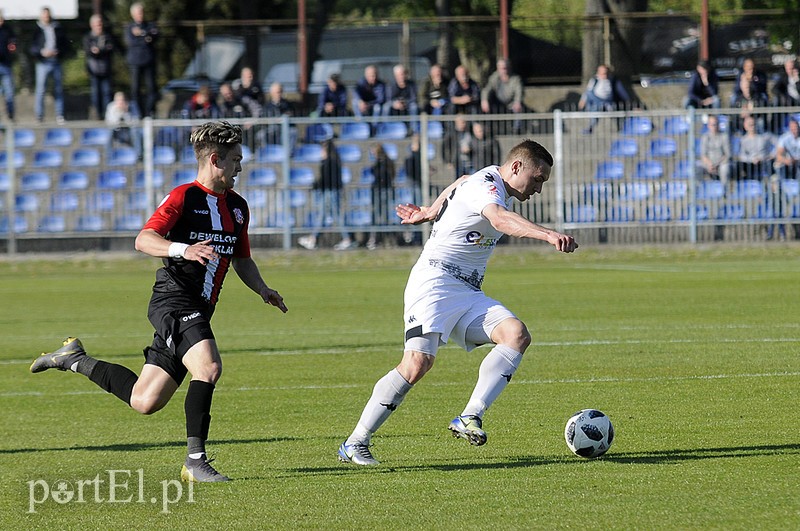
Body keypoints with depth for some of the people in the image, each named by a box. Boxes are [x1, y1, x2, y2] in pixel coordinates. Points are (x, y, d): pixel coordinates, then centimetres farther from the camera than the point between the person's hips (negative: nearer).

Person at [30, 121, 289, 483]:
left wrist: (263, 290, 9)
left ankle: (74, 359, 27)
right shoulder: (184, 197, -8)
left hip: (198, 311, 8)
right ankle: (195, 461, -23)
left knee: (143, 401, 7)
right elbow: (143, 240, -17)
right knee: (208, 367, -28)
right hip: (173, 300, -8)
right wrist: (183, 249, -35)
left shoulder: (237, 207, 17)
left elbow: (241, 260, 27)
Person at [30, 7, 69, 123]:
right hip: (43, 63, -2)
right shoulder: (37, 30, 2)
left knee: (58, 90, 4)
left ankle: (59, 116, 9)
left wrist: (59, 52, -7)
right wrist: (42, 52, -18)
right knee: (40, 90, -4)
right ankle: (39, 116, 2)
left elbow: (66, 45, 11)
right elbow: (32, 48, 0)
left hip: (56, 62, 2)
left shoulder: (58, 28, 8)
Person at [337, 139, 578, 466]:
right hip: (435, 283, -9)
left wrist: (429, 212, 49)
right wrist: (548, 235, -49)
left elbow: (460, 184, 39)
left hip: (468, 293, 9)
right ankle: (355, 444, -13)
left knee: (516, 334, -16)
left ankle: (469, 419, -22)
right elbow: (500, 219, -36)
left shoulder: (493, 184, 17)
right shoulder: (484, 185, -14)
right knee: (418, 363, -24)